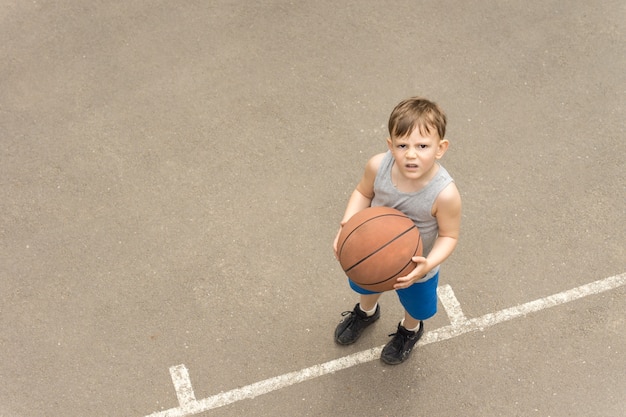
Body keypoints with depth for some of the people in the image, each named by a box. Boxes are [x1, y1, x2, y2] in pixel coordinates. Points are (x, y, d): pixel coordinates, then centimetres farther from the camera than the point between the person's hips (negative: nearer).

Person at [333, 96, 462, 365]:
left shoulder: (444, 194, -39)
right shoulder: (377, 166, -31)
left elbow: (449, 235, -23)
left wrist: (428, 264, -38)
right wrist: (347, 225, -25)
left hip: (415, 267, -2)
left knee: (416, 307, 30)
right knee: (366, 286, 35)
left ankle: (410, 330, 66)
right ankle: (366, 312, 71)